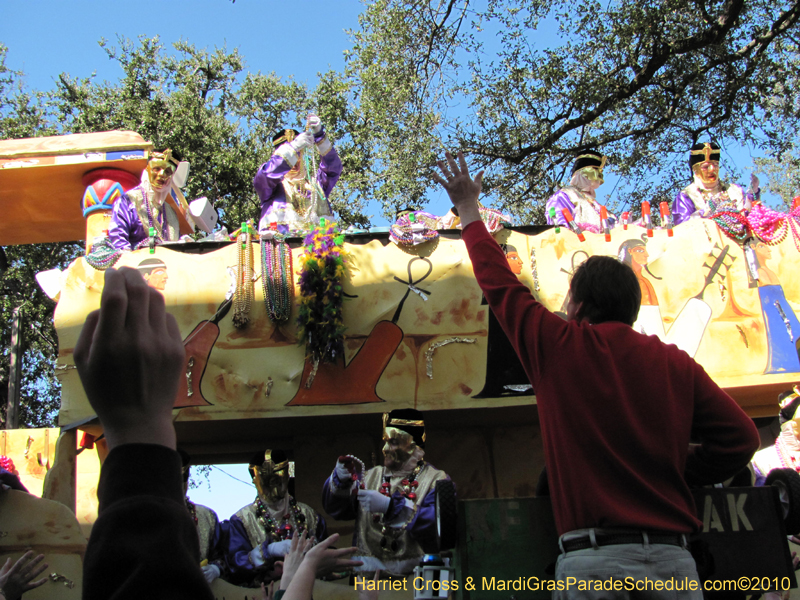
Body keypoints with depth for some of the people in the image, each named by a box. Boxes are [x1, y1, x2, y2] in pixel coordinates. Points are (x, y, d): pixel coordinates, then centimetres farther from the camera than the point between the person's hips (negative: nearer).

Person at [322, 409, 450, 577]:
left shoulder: (436, 480, 6)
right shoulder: (372, 476, 21)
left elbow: (438, 524, -13)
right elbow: (337, 510, 15)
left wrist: (389, 506, -20)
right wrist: (341, 481, -6)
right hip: (367, 569, 4)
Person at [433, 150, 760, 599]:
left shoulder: (558, 347, 0)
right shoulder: (675, 363, 5)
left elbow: (500, 283, 12)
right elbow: (740, 437, 2)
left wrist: (469, 210, 26)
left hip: (594, 558, -3)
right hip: (673, 560, 3)